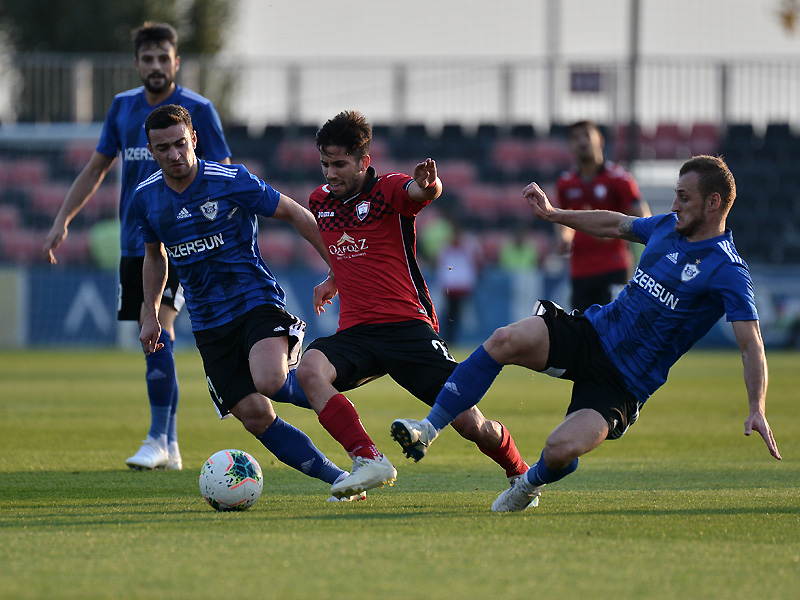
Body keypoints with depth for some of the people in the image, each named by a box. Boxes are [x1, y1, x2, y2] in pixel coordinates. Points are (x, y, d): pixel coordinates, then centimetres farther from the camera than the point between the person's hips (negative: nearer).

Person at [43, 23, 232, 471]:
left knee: (158, 331, -20)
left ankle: (158, 440, -18)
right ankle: (170, 448, 14)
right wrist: (63, 220, 10)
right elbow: (96, 169, 19)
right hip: (134, 244, 5)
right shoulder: (123, 107, 10)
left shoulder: (198, 111, -4)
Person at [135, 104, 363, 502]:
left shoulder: (232, 181, -11)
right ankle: (338, 479, 0)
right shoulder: (145, 199, 3)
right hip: (208, 324, 4)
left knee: (270, 381, -33)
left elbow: (293, 214, -2)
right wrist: (150, 314, 17)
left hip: (257, 301, -4)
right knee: (254, 415, -9)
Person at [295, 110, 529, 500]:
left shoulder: (388, 189, -5)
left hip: (407, 325, -4)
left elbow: (423, 192, -31)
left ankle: (519, 475, 22)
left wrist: (426, 185, -53)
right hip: (355, 332, 4)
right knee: (310, 369, -31)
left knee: (471, 425, -8)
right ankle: (369, 461, -30)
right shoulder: (320, 201, 12)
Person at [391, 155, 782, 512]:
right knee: (506, 340, -21)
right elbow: (614, 225, 28)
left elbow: (751, 344, -21)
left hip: (623, 384, -6)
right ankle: (428, 430, -15)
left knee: (561, 450, -26)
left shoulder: (727, 272, -13)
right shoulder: (667, 226, 8)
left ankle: (533, 483, 12)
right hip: (592, 331, 6)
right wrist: (553, 214, 28)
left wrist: (757, 410, -33)